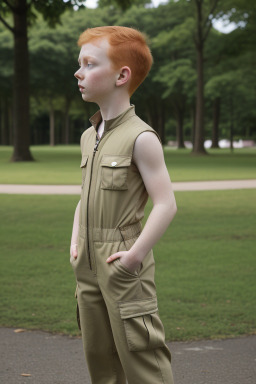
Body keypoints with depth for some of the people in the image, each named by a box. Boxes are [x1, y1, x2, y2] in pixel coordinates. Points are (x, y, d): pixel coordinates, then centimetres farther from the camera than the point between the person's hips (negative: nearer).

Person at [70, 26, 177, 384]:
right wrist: (76, 241, 9)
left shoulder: (140, 137, -13)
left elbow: (166, 204, -17)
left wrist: (136, 254, -19)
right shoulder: (89, 137, 12)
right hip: (88, 267, 8)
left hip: (123, 268, -8)